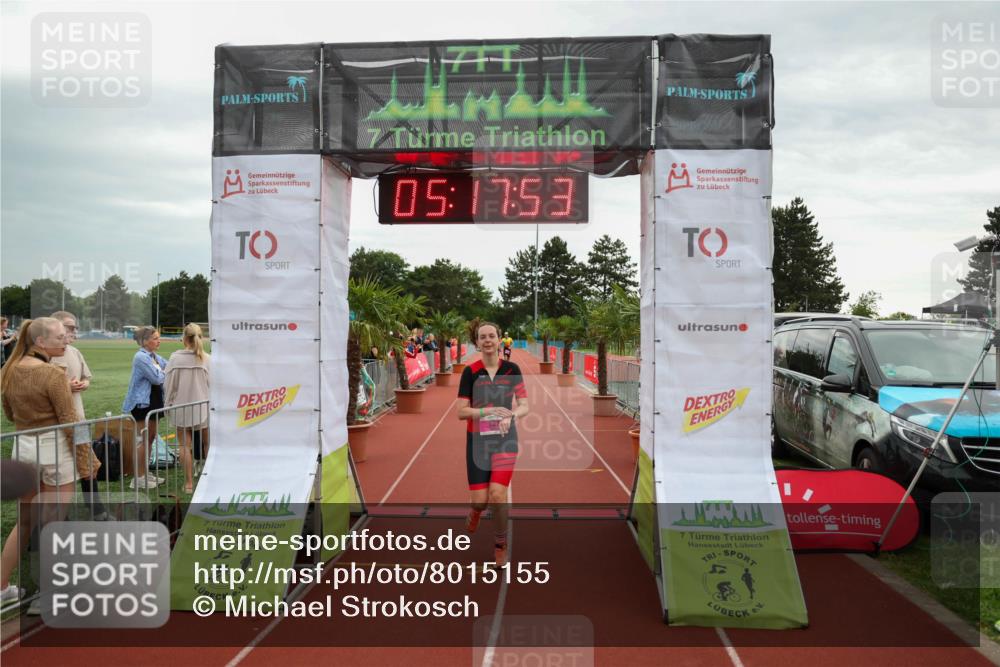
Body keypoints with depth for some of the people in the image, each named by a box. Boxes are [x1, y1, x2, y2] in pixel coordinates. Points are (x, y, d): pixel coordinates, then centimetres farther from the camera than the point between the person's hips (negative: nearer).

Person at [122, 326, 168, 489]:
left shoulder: (155, 357, 9)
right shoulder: (141, 357, -18)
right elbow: (157, 378, -20)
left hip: (153, 401, 9)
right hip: (142, 402, -9)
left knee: (151, 437, 14)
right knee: (145, 439, -4)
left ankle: (146, 473, 24)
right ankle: (139, 477, 4)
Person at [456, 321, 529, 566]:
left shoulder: (511, 369, -1)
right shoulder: (470, 371, -4)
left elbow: (524, 406, -1)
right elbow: (461, 411, -8)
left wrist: (510, 416, -23)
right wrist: (489, 410, -24)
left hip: (505, 438, 0)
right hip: (478, 440, 0)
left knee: (498, 494, -14)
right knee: (480, 500, -3)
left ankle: (500, 545, 11)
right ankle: (475, 511, 37)